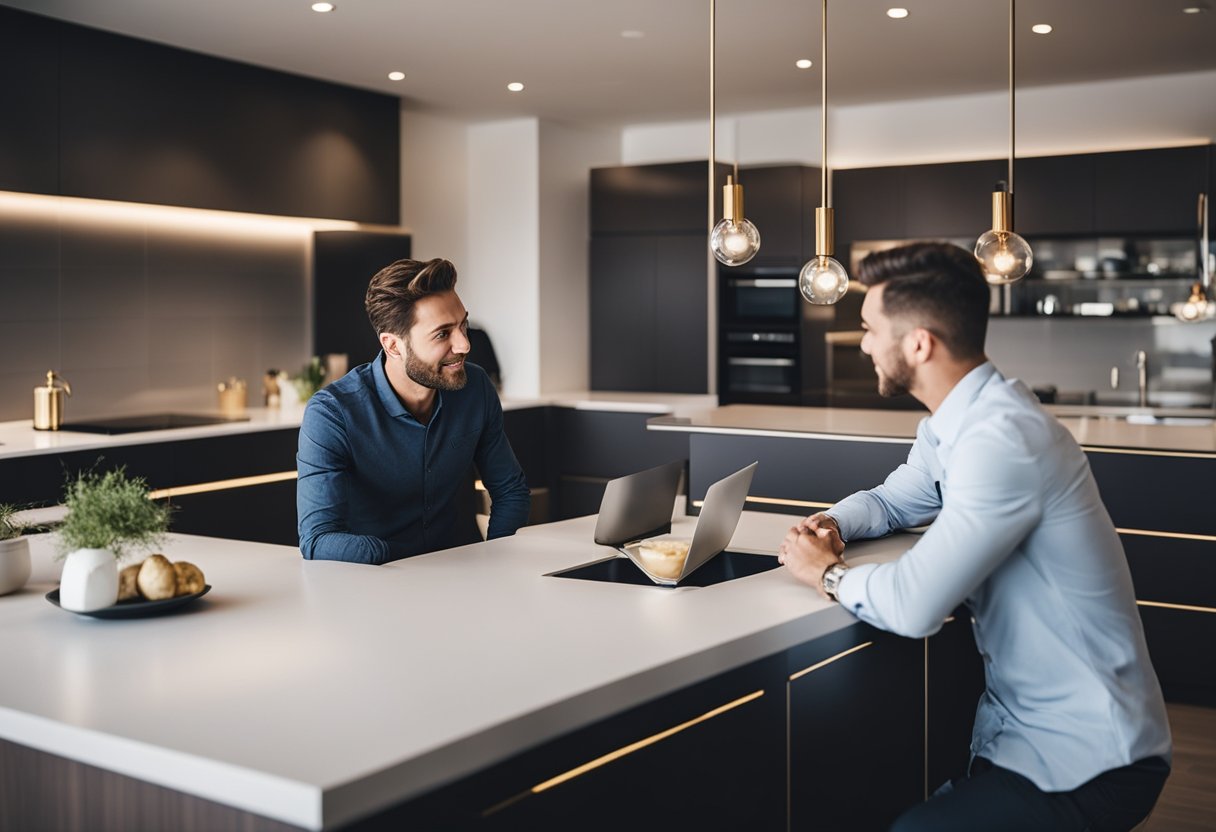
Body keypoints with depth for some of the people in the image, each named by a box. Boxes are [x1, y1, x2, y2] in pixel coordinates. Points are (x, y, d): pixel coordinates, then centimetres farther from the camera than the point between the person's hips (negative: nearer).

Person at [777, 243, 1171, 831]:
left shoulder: (1001, 437, -26)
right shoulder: (948, 427, 4)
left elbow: (912, 604, -31)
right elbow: (890, 501, 22)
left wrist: (827, 573, -11)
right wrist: (831, 525, 1)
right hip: (1022, 718, 9)